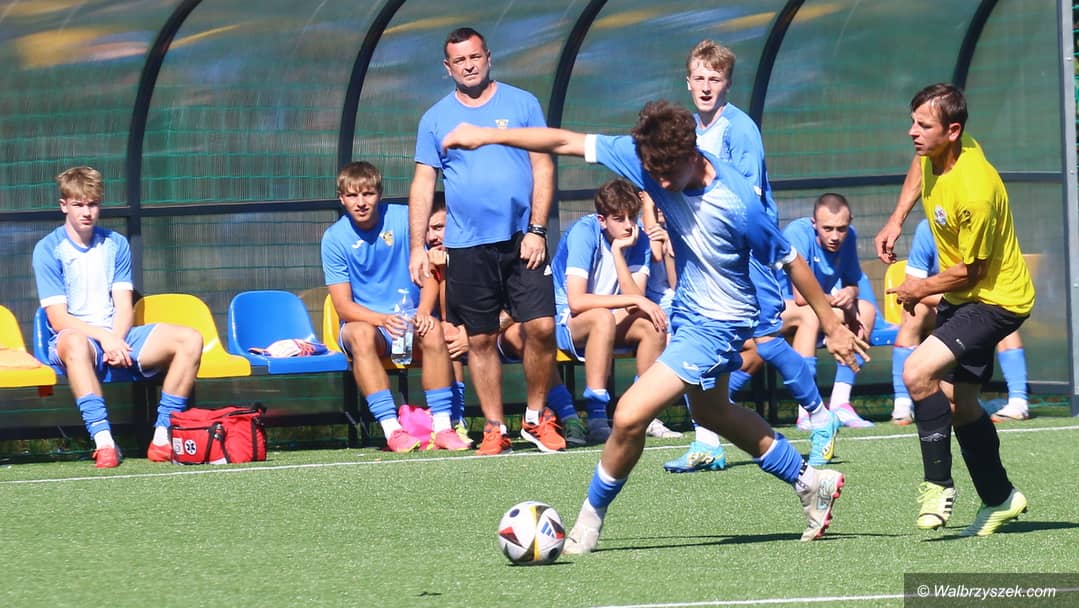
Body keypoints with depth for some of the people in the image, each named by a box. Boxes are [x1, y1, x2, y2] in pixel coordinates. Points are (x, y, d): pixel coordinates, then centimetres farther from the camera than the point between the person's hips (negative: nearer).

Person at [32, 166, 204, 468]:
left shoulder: (116, 244, 13)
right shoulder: (48, 249, 0)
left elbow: (124, 306, 5)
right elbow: (58, 318, -9)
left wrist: (117, 340, -16)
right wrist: (104, 337, -23)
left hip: (118, 336, 5)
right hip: (77, 336, -5)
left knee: (190, 339, -18)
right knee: (74, 342, -42)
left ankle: (163, 437, -24)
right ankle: (103, 441, -51)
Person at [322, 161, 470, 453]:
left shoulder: (403, 219, -3)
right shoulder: (334, 238, -5)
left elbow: (429, 272, -2)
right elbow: (343, 306, -9)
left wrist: (423, 311, -22)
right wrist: (382, 319, -29)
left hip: (408, 320, 1)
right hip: (363, 320, -1)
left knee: (433, 330, -33)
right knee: (361, 335, -36)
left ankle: (443, 426, -34)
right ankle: (392, 429, -41)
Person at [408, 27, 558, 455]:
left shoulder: (522, 104, 4)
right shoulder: (436, 119, 8)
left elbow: (543, 168, 2)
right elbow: (422, 184, 8)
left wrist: (536, 230, -7)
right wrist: (417, 248, 1)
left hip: (521, 241, -1)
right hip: (466, 247, 1)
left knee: (541, 327, -9)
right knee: (480, 339, 3)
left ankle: (537, 416, 8)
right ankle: (494, 429, 12)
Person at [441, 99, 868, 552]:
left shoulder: (737, 202, -30)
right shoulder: (645, 159, -17)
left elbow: (790, 261, -17)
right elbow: (565, 142, -11)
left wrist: (832, 327, -9)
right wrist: (488, 135, -13)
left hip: (718, 323, -8)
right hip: (686, 310, 8)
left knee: (630, 416, -16)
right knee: (711, 413, 28)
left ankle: (590, 518, 6)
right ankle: (811, 482, 44)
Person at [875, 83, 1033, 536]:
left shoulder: (974, 191, -32)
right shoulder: (935, 153, -7)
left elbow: (969, 271, -21)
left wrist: (921, 289, -7)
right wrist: (896, 220, 12)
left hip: (995, 300, -9)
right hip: (961, 299, 9)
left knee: (918, 372, -25)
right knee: (958, 402, 15)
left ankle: (938, 484, -11)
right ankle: (999, 498, 30)